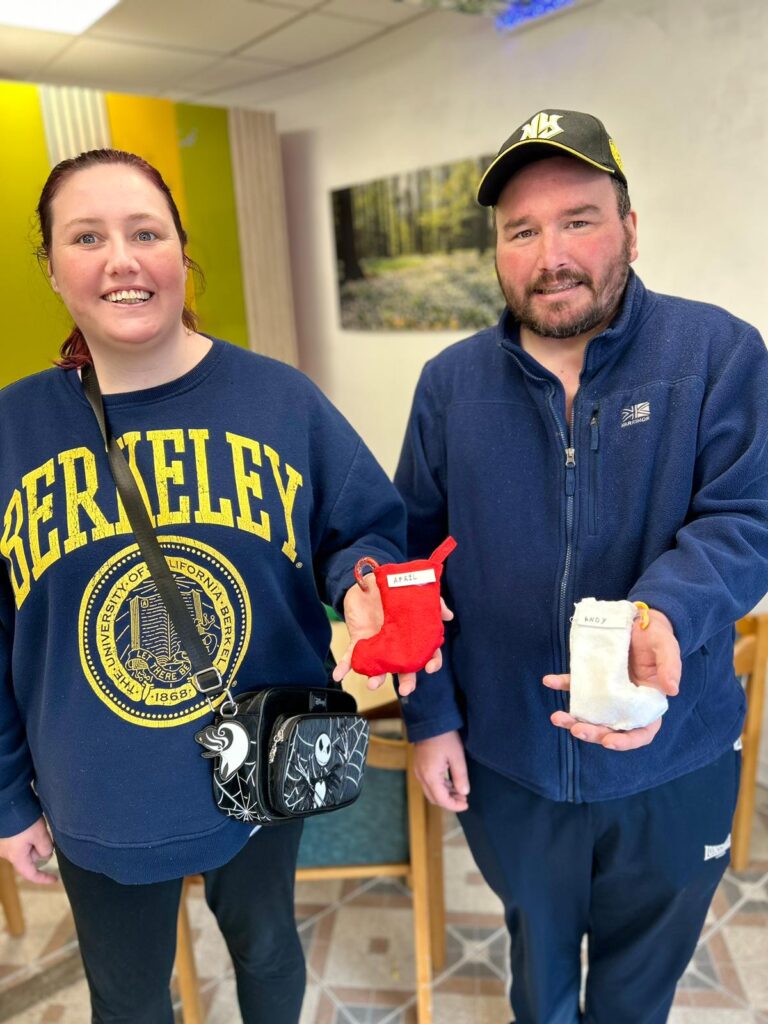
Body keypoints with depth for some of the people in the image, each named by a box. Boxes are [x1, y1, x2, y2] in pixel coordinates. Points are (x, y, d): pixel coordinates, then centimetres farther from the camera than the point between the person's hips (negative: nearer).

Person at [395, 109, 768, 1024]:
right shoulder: (449, 383, -5)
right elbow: (417, 560, -1)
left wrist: (662, 616, -37)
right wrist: (430, 716, -2)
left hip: (672, 761, -1)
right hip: (507, 758, 2)